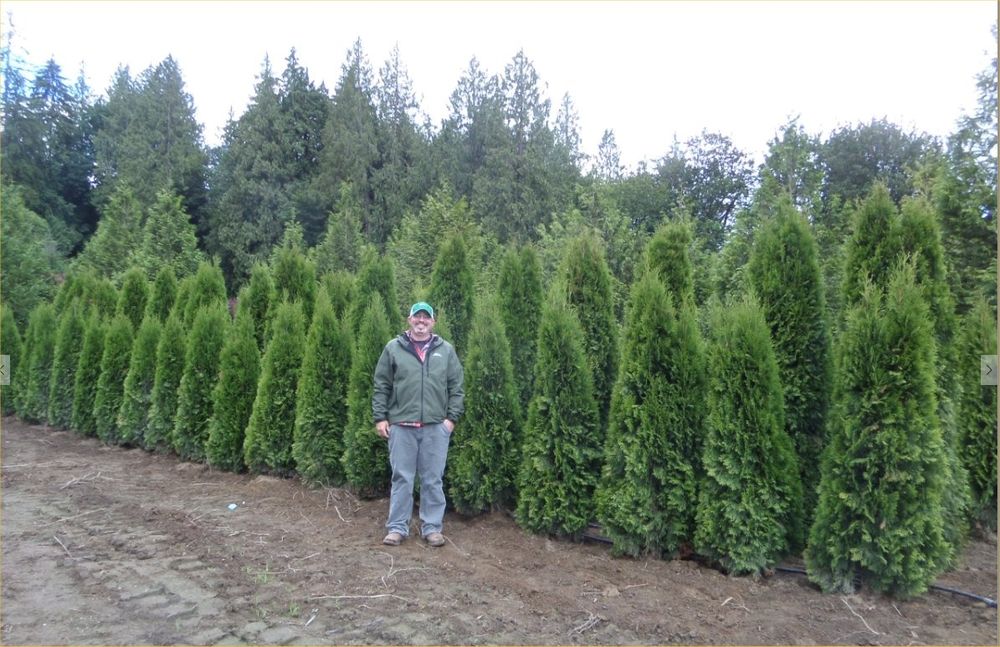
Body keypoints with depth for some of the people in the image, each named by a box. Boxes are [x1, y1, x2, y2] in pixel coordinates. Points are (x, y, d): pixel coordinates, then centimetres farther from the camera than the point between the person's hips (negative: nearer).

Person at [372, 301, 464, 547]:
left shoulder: (446, 350, 7)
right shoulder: (393, 348, 4)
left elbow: (456, 387, 8)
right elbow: (381, 386, 5)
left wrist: (451, 417, 0)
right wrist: (380, 417, -1)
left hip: (436, 426, 1)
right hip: (401, 424, -1)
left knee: (433, 479, 7)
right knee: (402, 478, 6)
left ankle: (432, 527, 19)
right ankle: (397, 527, 18)